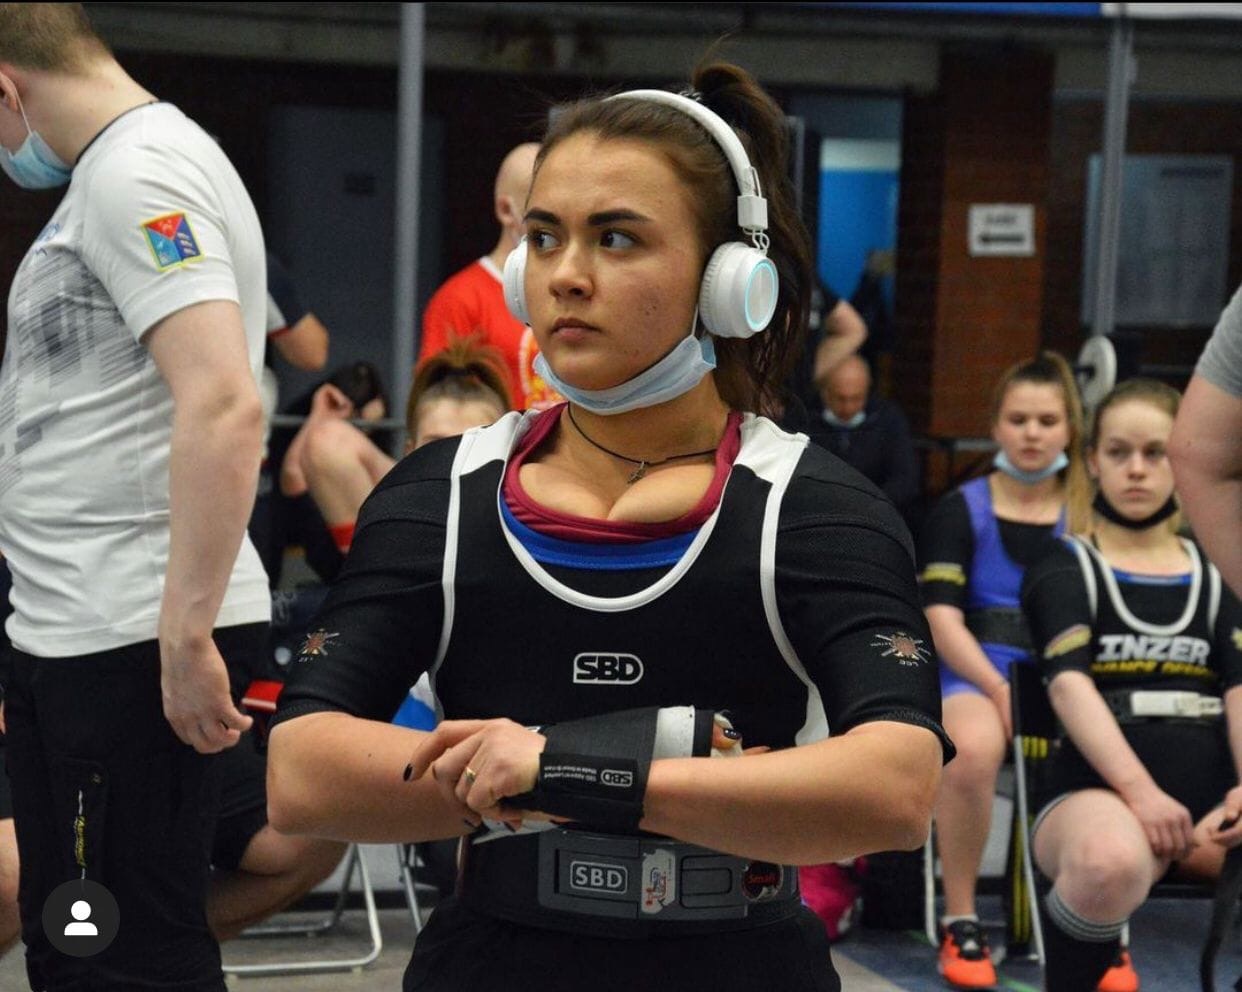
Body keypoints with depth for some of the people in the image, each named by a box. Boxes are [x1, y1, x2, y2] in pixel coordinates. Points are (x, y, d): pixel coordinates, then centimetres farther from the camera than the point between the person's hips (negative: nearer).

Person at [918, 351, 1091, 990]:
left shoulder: (1091, 514, 12)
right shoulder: (960, 511, 6)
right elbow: (942, 619, -3)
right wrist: (1002, 691, -18)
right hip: (978, 671, -1)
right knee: (972, 750, -38)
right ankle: (960, 923, -19)